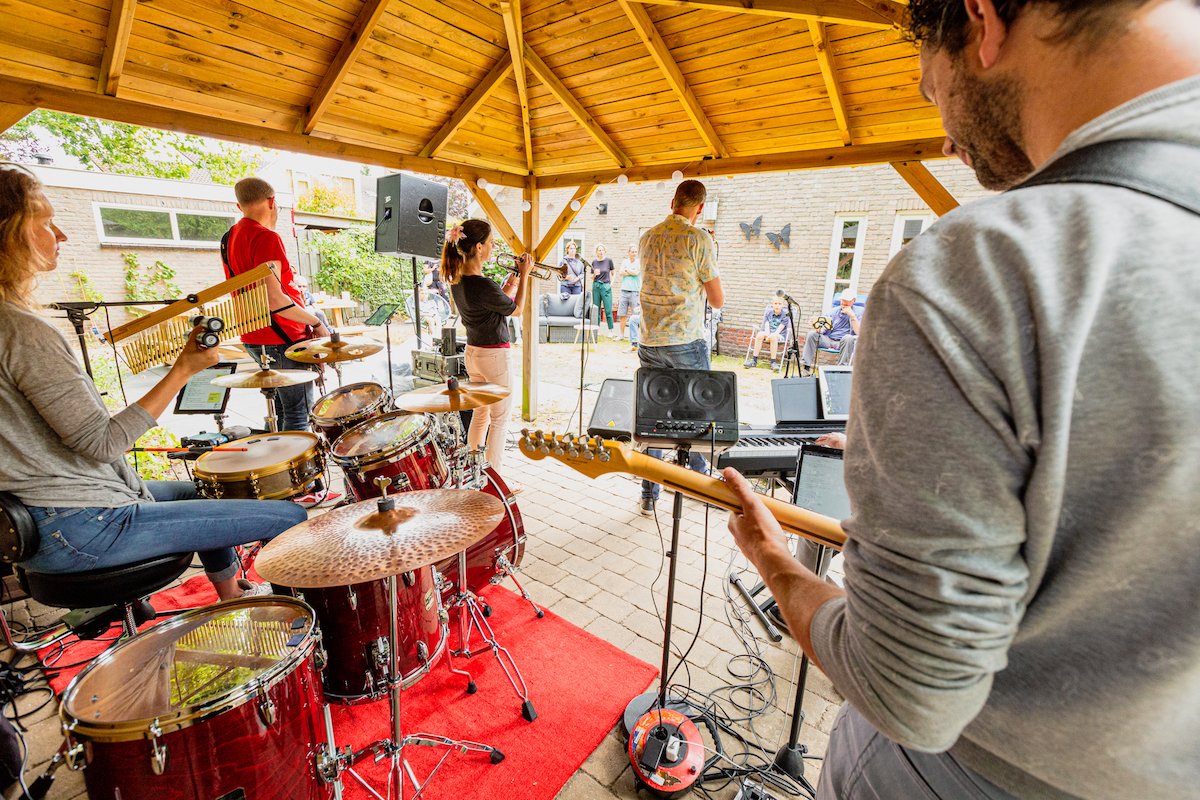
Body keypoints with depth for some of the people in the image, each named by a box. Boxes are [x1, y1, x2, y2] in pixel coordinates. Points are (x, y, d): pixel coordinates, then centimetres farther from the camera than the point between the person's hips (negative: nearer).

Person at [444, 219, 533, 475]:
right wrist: (524, 275, -1)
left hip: (472, 352, 9)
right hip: (494, 355, -9)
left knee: (480, 413, 21)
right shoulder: (484, 286, -25)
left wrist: (508, 284, 7)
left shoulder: (457, 279, 2)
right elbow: (516, 310, -9)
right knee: (499, 420, 6)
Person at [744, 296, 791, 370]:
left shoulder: (785, 315, -3)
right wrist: (767, 334, -25)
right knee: (760, 334, -30)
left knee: (773, 337, -38)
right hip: (768, 333, 3)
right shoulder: (768, 312, 7)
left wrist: (773, 334, -32)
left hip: (780, 335, -3)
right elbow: (766, 325, -5)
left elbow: (780, 328, -14)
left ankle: (773, 362, -34)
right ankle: (754, 360, -29)